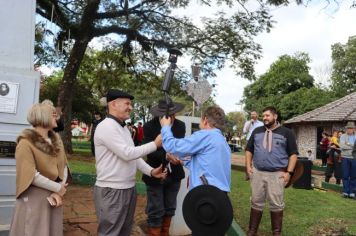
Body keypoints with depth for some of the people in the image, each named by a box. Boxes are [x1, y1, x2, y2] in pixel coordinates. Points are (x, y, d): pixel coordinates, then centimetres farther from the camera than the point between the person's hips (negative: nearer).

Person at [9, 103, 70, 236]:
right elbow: (31, 175, -18)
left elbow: (63, 166, 4)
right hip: (34, 198, -6)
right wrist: (58, 188, -13)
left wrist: (58, 193, -8)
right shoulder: (26, 142, -12)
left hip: (54, 196, 6)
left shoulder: (56, 139, 7)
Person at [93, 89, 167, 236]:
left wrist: (150, 171, 1)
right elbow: (127, 153, -22)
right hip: (112, 191, -9)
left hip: (128, 188, 9)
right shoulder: (106, 126, -17)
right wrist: (155, 144, -15)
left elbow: (134, 155, 14)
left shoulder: (123, 127, 14)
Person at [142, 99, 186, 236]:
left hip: (174, 174, 4)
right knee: (155, 212, 2)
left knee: (169, 210, 17)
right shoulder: (149, 126, -14)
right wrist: (166, 156, -36)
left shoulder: (181, 126, -2)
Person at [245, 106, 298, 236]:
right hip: (257, 172, 3)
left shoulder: (286, 132, 0)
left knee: (276, 204, 7)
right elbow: (249, 149, 15)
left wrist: (289, 172, -8)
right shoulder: (257, 131, 9)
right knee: (256, 202, 10)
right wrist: (248, 166, 3)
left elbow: (293, 153, 0)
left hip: (277, 174, -3)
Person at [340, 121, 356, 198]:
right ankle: (345, 192, 10)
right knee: (345, 176, 2)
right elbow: (342, 146, -11)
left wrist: (348, 144, -10)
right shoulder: (343, 136, 4)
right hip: (345, 158, -1)